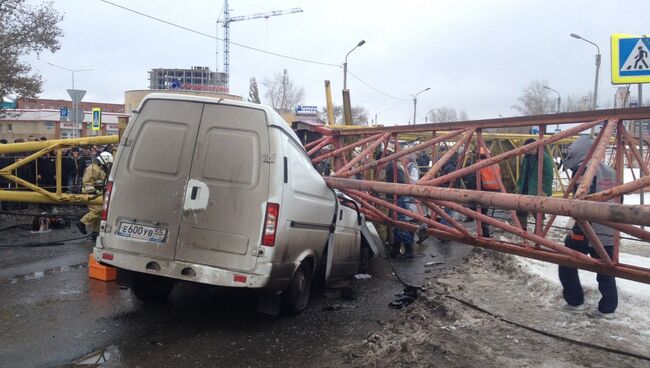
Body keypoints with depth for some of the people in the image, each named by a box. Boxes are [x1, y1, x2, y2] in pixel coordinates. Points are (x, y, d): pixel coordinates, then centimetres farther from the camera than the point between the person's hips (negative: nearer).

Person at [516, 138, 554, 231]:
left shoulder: (545, 158, -14)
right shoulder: (526, 157, 11)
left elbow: (548, 176, -17)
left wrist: (545, 191, -21)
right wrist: (519, 185, 15)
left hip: (537, 192, -8)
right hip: (525, 190, 8)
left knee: (538, 214, 1)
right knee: (521, 211, 14)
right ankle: (522, 230, 29)